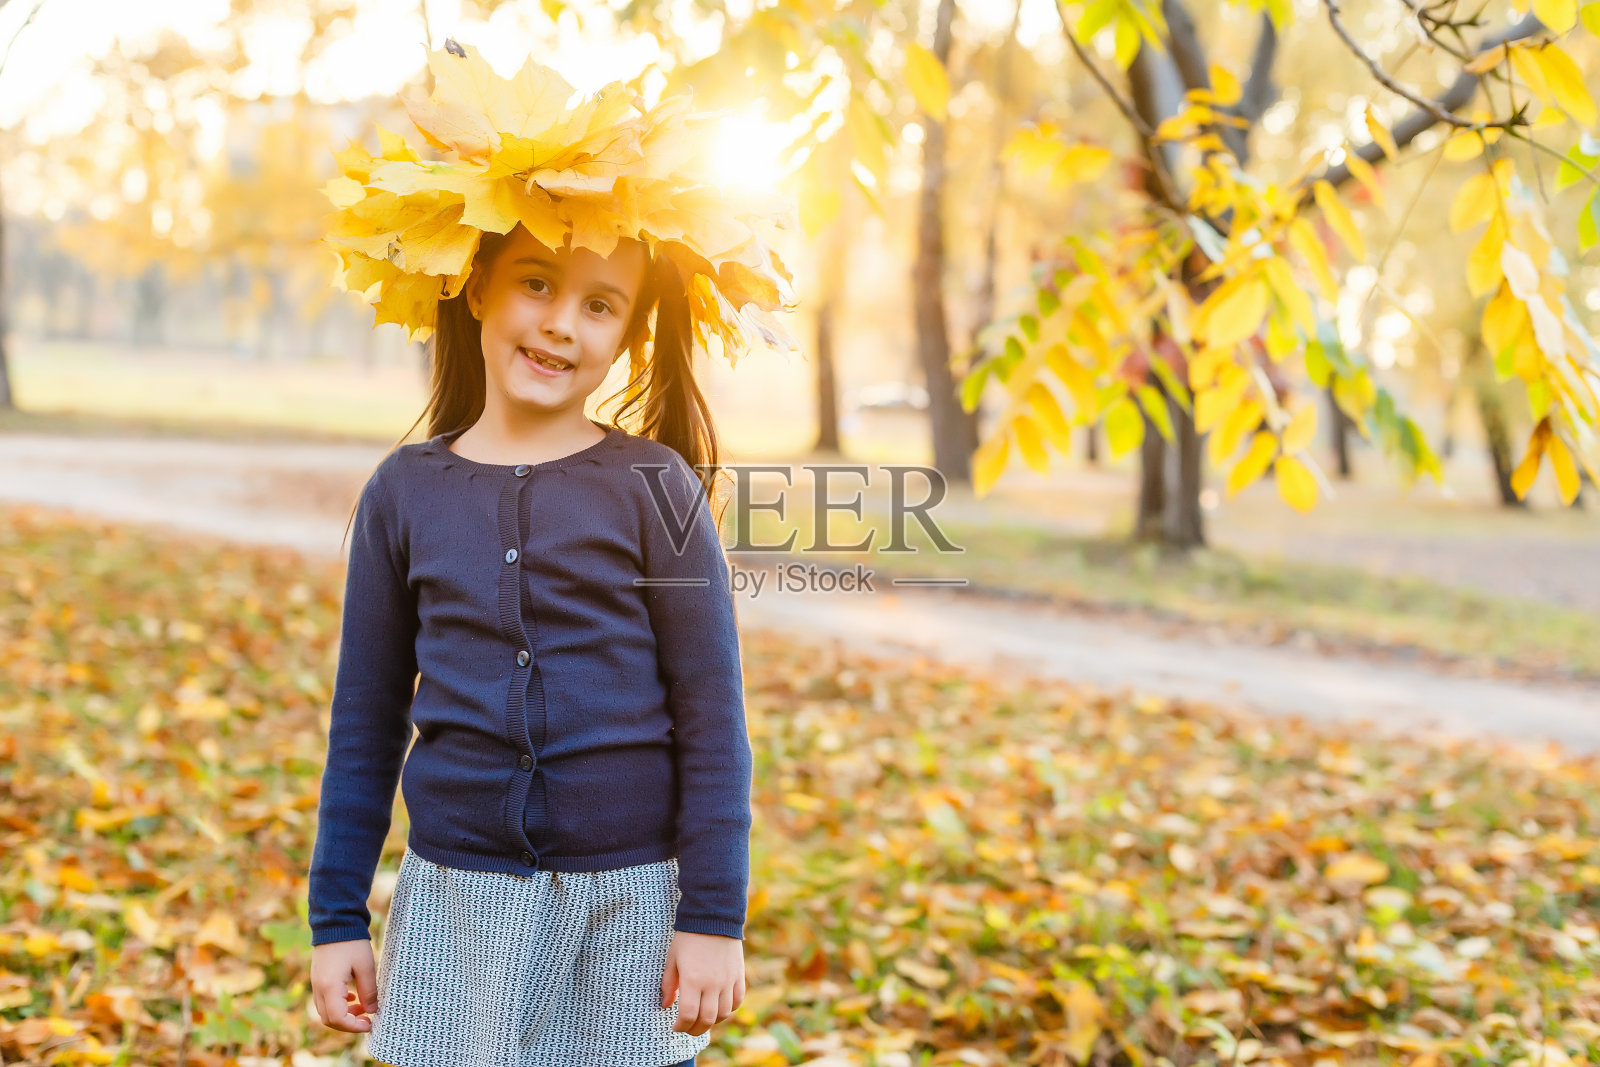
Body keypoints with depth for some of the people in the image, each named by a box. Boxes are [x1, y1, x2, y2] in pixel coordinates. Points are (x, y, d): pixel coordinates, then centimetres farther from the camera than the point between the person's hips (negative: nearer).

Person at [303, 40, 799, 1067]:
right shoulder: (406, 491, 2)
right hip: (455, 900, 2)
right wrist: (337, 918, 9)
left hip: (626, 903, -2)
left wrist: (715, 919, -5)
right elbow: (365, 725, 8)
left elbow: (712, 721, -3)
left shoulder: (652, 489, -5)